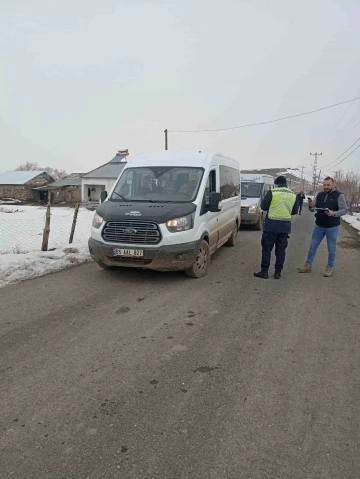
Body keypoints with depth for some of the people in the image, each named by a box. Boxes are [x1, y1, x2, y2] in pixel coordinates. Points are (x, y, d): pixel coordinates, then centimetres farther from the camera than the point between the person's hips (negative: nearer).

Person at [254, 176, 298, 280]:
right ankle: (278, 272, 14)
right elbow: (295, 211, 12)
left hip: (272, 224, -4)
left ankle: (264, 271, 6)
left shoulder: (272, 192, -7)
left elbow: (263, 207, -4)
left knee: (267, 248, 4)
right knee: (281, 249, 11)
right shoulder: (293, 195, 7)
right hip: (285, 225, 4)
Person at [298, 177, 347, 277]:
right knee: (313, 246, 8)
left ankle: (330, 268, 19)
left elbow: (344, 210, -13)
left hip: (332, 227, -4)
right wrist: (311, 206, -18)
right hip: (319, 226, 4)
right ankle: (308, 265, 18)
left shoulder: (339, 196, -8)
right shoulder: (319, 195, 5)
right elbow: (313, 209, 6)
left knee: (331, 249, 6)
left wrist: (334, 213, -31)